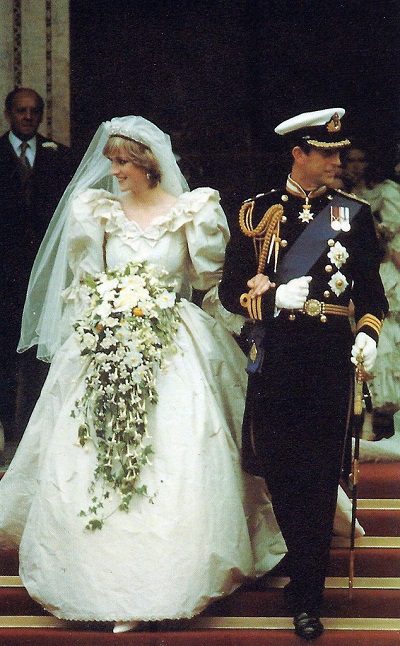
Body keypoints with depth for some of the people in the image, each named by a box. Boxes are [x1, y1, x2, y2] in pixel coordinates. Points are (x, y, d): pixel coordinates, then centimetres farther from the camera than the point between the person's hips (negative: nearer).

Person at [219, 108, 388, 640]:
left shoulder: (354, 213, 7)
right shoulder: (257, 212, 5)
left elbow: (371, 289, 10)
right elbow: (231, 289, 5)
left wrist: (369, 333, -8)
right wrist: (275, 297, -13)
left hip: (330, 356, 0)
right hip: (274, 355, 1)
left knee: (319, 477, -2)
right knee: (279, 470, 8)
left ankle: (307, 600, 0)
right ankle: (303, 559, 32)